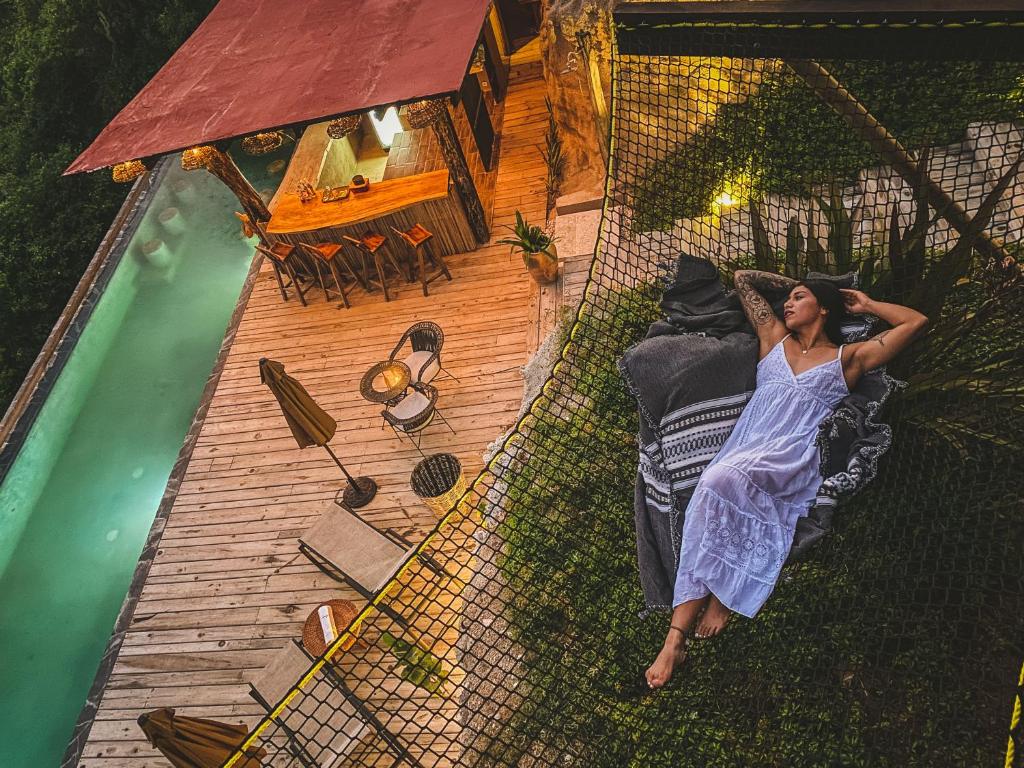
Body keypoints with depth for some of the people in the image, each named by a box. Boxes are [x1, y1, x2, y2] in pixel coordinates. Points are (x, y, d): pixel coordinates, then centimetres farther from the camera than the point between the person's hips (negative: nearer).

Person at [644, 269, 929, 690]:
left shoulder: (848, 357, 20)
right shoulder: (775, 337, 28)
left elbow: (917, 321, 18)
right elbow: (743, 277, 36)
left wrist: (866, 304, 28)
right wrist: (792, 282, 41)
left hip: (793, 459, -3)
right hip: (745, 450, 3)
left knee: (722, 480, -36)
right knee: (711, 491, -29)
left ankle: (723, 594, -17)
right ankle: (674, 640, -30)